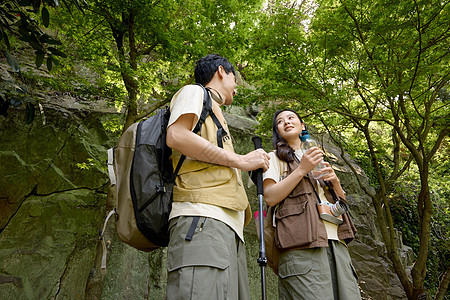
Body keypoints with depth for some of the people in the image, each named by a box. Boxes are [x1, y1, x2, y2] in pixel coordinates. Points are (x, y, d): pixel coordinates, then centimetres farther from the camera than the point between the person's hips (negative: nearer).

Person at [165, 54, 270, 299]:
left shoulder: (214, 113, 37)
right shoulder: (195, 92, 13)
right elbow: (176, 136, -10)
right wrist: (241, 161, -6)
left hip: (228, 224, 9)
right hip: (202, 216, -9)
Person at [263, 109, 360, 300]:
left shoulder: (317, 158, 28)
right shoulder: (275, 157, 11)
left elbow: (342, 201, 25)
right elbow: (270, 198, -5)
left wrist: (334, 180, 5)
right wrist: (301, 170, -8)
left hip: (335, 240, 6)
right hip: (302, 242, -5)